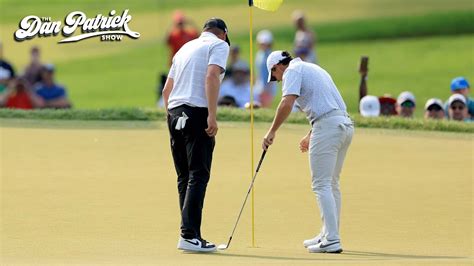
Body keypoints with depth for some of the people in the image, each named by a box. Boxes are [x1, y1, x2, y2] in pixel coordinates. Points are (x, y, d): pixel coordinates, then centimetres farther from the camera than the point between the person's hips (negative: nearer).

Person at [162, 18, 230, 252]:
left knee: (184, 176, 10)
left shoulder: (185, 48, 25)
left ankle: (190, 233, 10)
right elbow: (211, 76, -14)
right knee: (198, 175, -9)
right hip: (197, 112, -7)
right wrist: (212, 116, -19)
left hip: (174, 112, 7)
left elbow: (167, 89, 24)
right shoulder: (219, 45, 4)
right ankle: (189, 235, -17)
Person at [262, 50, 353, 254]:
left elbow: (287, 103, -16)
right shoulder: (313, 68, 27)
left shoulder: (293, 71, 0)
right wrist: (310, 136, 36)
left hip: (328, 127, -9)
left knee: (321, 184, -9)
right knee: (331, 183, 18)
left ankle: (332, 241, -15)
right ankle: (328, 235, 24)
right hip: (346, 124, 9)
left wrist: (272, 132, -10)